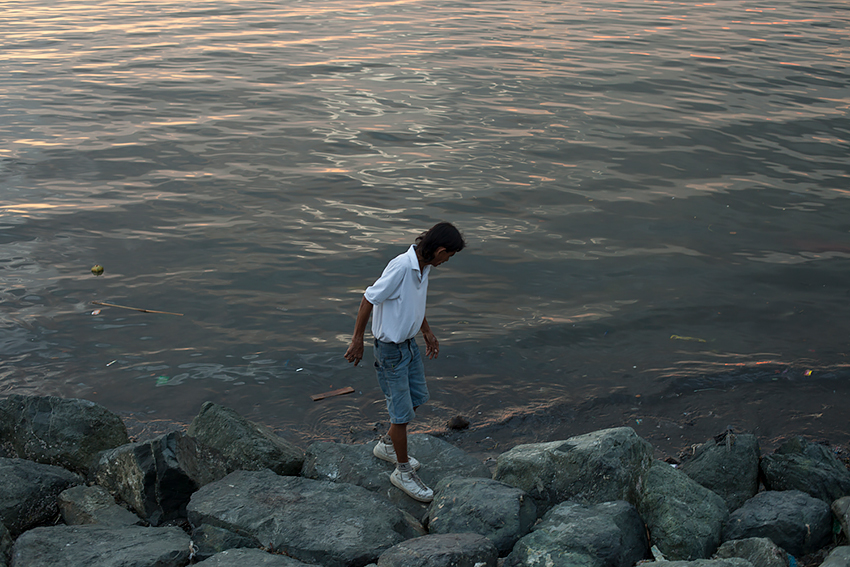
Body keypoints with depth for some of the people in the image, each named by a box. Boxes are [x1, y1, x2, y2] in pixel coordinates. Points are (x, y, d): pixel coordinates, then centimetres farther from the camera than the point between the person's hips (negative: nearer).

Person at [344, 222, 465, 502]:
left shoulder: (423, 267, -1)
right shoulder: (401, 267, -28)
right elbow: (368, 300, -21)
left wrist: (427, 332, 23)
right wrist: (357, 339, -14)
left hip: (409, 344, 9)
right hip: (391, 349, -9)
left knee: (417, 397, 21)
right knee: (402, 412, 1)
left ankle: (388, 445, 41)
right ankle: (403, 471, 18)